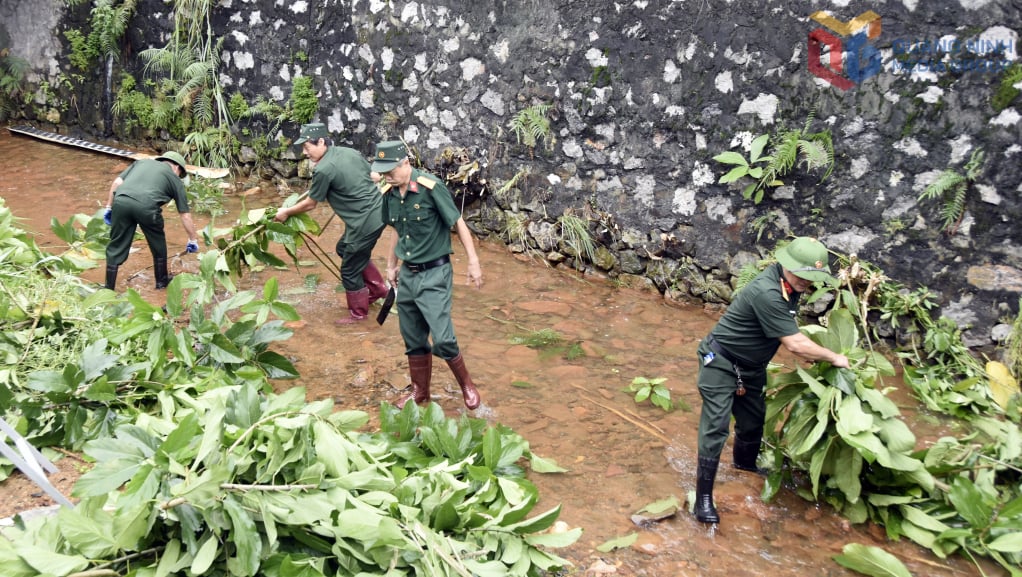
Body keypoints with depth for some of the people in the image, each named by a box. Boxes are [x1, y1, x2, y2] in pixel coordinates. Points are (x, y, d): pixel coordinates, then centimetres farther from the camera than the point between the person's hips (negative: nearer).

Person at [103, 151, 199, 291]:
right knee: (158, 244, 24)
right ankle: (162, 281, 38)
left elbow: (117, 182, 20)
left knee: (116, 248, 15)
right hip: (146, 205, -2)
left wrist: (109, 207, 25)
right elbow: (185, 216, 26)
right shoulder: (174, 179, 25)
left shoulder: (142, 162, 34)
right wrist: (193, 240, 35)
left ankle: (109, 290, 19)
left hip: (121, 201, 3)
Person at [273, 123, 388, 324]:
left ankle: (358, 313, 27)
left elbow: (310, 203, -2)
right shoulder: (350, 152, 6)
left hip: (365, 222, -9)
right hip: (378, 212, 9)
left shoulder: (323, 170, -16)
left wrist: (286, 212, 13)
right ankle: (378, 289, 37)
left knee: (350, 270, 9)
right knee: (344, 249, 29)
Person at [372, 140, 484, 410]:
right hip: (407, 275, 6)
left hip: (434, 275, -6)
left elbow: (459, 224, -12)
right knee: (413, 340, 14)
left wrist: (473, 262, -12)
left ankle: (466, 385, 14)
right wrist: (391, 265, 21)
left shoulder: (431, 188, -18)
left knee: (443, 339, -11)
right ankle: (420, 392, 32)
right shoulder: (389, 193, 0)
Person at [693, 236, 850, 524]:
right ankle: (704, 498, -6)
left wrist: (812, 355, -1)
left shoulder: (790, 285, -3)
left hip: (751, 367, 9)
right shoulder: (766, 293, -33)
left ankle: (745, 463, 50)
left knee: (754, 418, 22)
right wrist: (834, 358, -14)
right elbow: (795, 344, -28)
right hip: (721, 363, -9)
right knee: (716, 428, -12)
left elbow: (789, 332, 13)